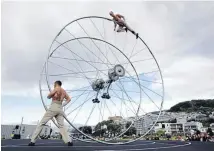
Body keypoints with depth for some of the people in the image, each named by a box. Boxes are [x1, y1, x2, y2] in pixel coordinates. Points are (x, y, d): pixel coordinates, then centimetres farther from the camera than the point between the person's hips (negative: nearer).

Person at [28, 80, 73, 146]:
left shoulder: (56, 89, -1)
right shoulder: (64, 91, 19)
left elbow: (48, 96, 3)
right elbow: (69, 99, 29)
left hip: (53, 108, -6)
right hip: (60, 109, 6)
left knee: (41, 123, 1)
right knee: (61, 126, 1)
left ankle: (32, 141, -2)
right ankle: (68, 141, -16)